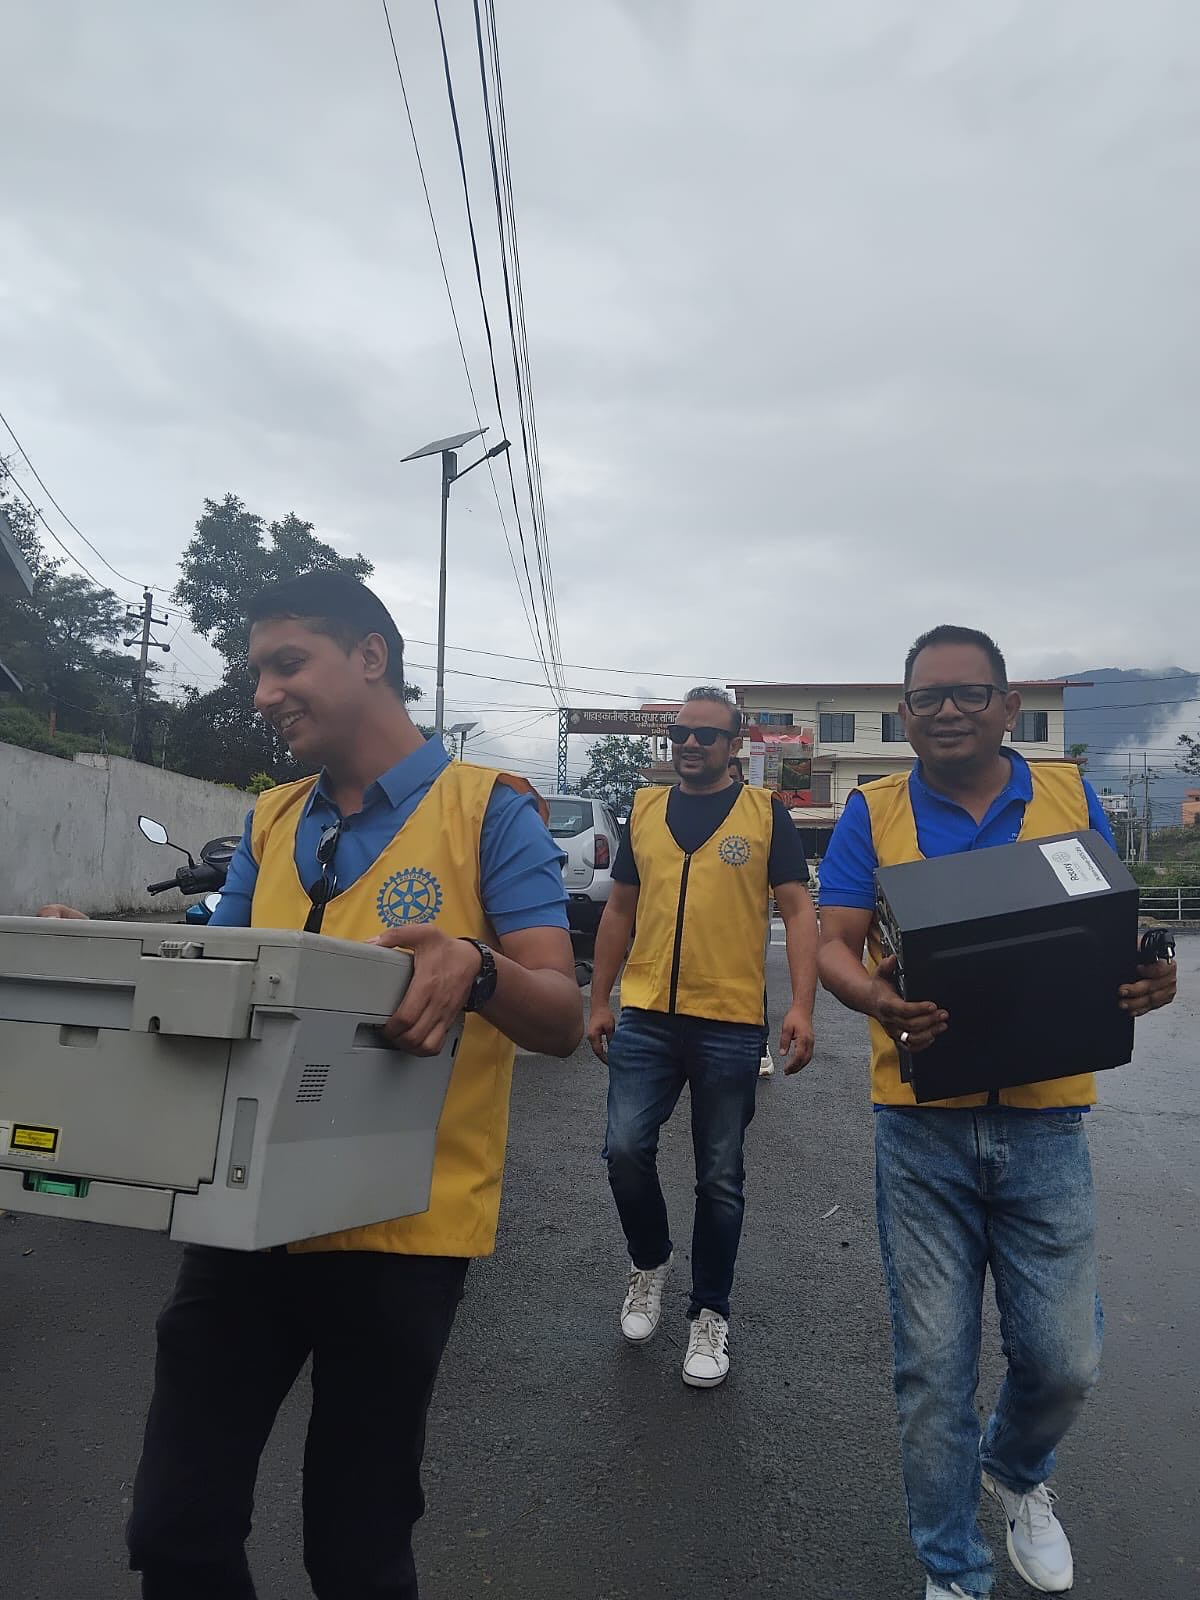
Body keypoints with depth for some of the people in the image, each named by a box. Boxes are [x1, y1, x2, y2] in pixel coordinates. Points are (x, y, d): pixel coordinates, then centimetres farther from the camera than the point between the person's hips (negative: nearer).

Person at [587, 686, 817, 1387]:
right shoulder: (644, 809, 10)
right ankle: (651, 1262, 25)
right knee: (626, 1149, -5)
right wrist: (600, 1002, 12)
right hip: (645, 1016, 3)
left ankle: (711, 1315, 28)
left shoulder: (765, 813, 1)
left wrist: (802, 1006, -14)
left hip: (731, 1022, -2)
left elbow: (799, 911, -2)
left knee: (720, 1177, 8)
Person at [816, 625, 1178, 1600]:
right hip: (923, 1126, -1)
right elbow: (834, 945, -4)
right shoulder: (874, 813, 1)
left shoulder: (1069, 796, 5)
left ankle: (1015, 1472, 46)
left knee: (1065, 1358, 10)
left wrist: (1145, 977, -13)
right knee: (934, 1366, 7)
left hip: (1045, 1123, 2)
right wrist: (876, 997, -26)